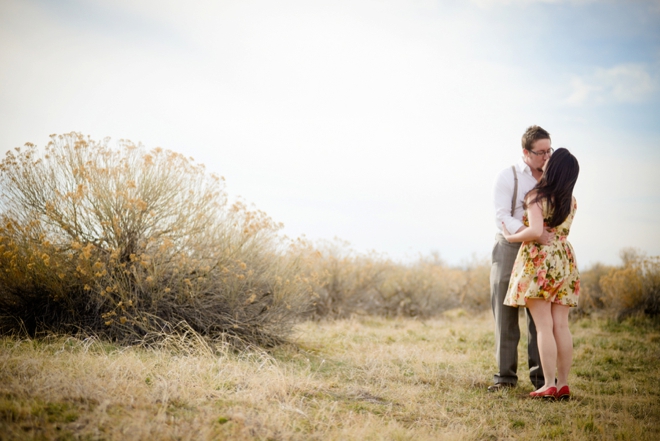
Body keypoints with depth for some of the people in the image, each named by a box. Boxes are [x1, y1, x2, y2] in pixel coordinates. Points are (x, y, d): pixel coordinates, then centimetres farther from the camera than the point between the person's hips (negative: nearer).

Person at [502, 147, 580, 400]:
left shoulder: (536, 197, -10)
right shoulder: (571, 201, 9)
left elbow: (536, 231, -24)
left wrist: (510, 237, -8)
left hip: (538, 261, -5)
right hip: (564, 261, 6)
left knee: (544, 326, -5)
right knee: (561, 326, 6)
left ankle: (549, 385, -6)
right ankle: (563, 384, 8)